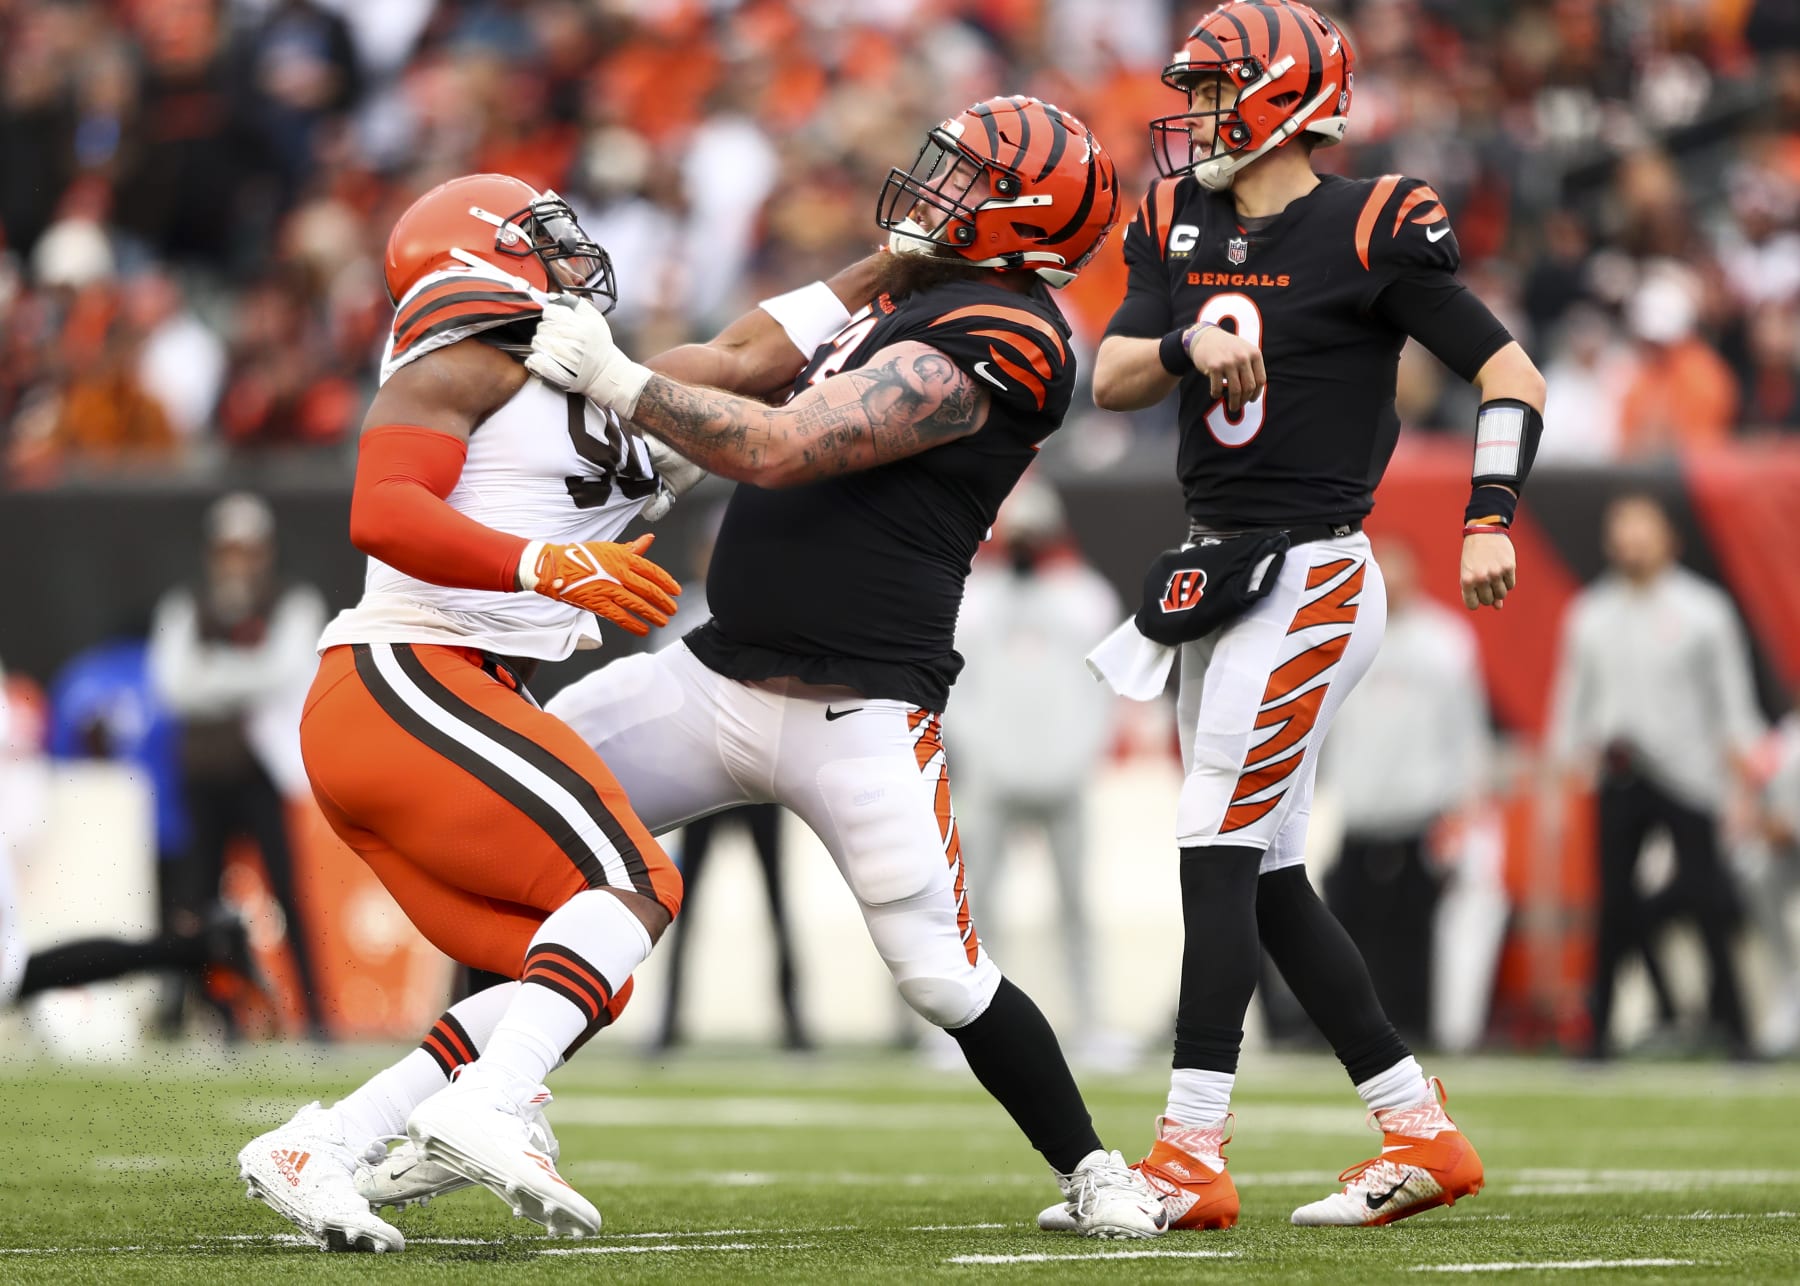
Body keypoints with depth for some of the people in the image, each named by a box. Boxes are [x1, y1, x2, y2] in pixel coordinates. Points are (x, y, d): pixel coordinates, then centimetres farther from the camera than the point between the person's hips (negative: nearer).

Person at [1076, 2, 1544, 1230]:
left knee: (1219, 848, -12)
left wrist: (1490, 520, -18)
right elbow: (1111, 379, 1)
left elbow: (1513, 374, -7)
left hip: (1311, 578, -8)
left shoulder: (1370, 232, -9)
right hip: (1219, 577, 8)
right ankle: (1423, 1134, 15)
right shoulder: (1179, 225, 11)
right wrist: (1189, 345, -20)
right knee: (1269, 878, 8)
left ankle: (1191, 1155, -11)